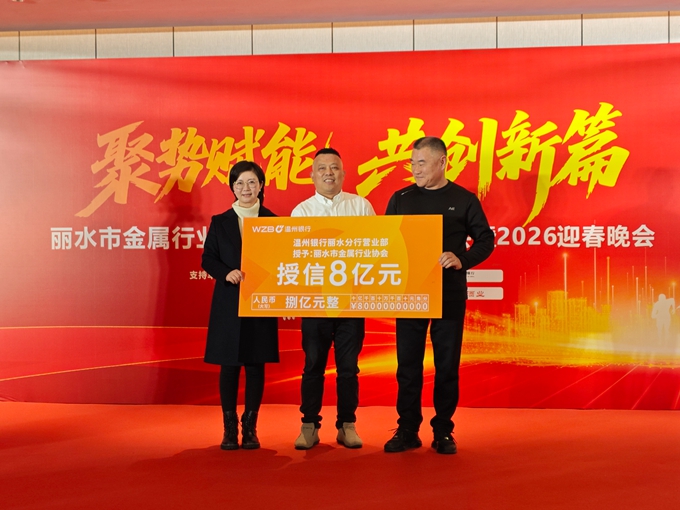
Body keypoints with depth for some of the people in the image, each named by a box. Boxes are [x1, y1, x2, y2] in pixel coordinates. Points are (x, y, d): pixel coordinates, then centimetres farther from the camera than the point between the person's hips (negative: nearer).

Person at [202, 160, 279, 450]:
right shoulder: (220, 222, 6)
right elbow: (208, 259, 4)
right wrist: (226, 273, -15)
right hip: (228, 304, 0)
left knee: (256, 365, 4)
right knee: (229, 365, 2)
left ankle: (250, 428, 15)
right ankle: (230, 428, 13)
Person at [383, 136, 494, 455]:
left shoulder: (464, 200, 1)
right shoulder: (401, 199, 7)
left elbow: (485, 240, 1)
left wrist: (462, 260, -17)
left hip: (449, 294, -2)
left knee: (447, 365, 4)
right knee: (408, 364, 4)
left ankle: (443, 432, 14)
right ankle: (407, 430, 14)